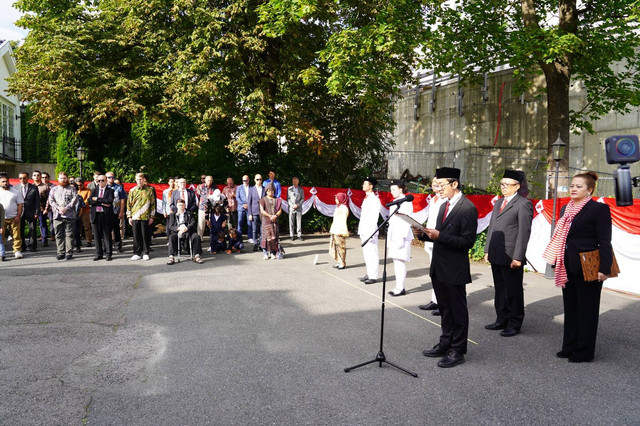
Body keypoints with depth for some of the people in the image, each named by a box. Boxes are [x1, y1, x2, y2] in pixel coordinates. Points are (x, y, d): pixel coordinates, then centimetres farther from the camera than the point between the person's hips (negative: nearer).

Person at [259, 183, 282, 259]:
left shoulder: (277, 200, 12)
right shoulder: (263, 200, 5)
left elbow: (280, 210, 7)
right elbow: (262, 210, -3)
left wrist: (275, 215, -12)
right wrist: (270, 216, -13)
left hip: (275, 221, 2)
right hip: (266, 221, -2)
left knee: (274, 237, -1)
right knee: (266, 236, -6)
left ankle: (273, 252, 5)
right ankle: (265, 253, 0)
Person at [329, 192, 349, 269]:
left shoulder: (343, 208, -11)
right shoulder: (338, 207, 17)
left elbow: (343, 220, -15)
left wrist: (342, 231, -19)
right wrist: (332, 229, 18)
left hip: (340, 230, -10)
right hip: (335, 230, 10)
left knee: (341, 246, -5)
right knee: (335, 246, 11)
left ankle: (343, 263, 2)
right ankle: (339, 262, 19)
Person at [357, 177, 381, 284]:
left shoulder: (374, 200, -11)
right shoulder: (366, 199, 17)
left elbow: (374, 217, -16)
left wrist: (371, 233, -20)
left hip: (370, 231, -9)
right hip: (364, 231, 9)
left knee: (372, 254, -5)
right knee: (366, 253, 13)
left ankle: (373, 276, -1)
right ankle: (369, 274, 21)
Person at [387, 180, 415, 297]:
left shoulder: (406, 202, -8)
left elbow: (407, 221, -14)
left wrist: (402, 237, -20)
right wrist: (389, 237, 17)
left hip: (402, 235, -9)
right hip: (393, 235, 9)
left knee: (400, 261, -8)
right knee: (396, 261, 10)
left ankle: (401, 288, -4)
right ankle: (398, 287, 15)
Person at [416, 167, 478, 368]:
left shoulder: (467, 208, -15)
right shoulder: (444, 206, 12)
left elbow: (468, 241, -20)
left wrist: (439, 235, -26)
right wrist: (424, 234, -1)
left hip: (455, 269, -9)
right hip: (439, 267, 9)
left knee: (458, 310, 5)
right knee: (445, 308, 20)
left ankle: (457, 351, 17)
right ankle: (445, 344, 33)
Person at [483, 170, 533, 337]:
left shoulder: (523, 204, -9)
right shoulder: (498, 203, 16)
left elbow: (524, 232, -14)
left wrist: (517, 257, -17)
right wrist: (487, 250, 14)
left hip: (511, 258, -8)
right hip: (496, 257, 8)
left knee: (513, 292, 4)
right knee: (500, 290, 16)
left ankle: (514, 324, 16)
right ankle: (502, 320, 28)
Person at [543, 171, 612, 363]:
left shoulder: (599, 209, -9)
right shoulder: (566, 209, 12)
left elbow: (604, 241, -13)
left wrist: (604, 268, -18)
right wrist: (556, 262, 16)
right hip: (568, 268, 7)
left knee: (586, 309, 4)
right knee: (570, 308, 15)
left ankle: (584, 352, 15)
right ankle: (570, 347, 27)